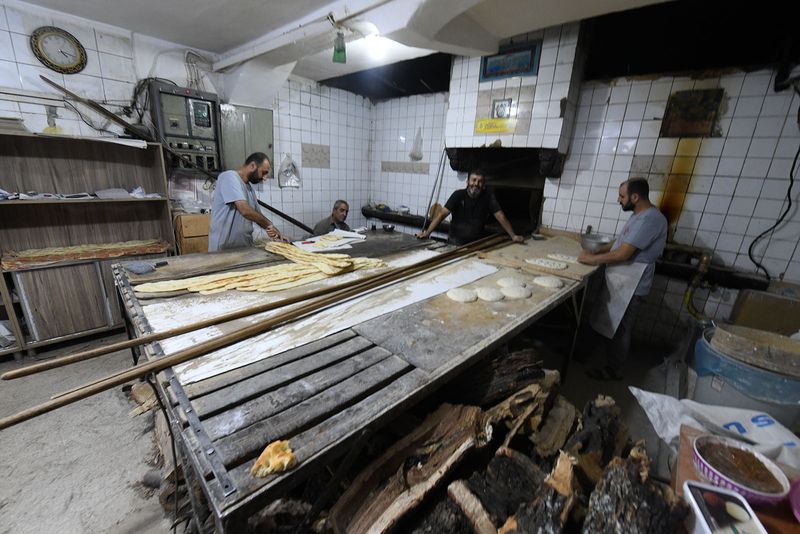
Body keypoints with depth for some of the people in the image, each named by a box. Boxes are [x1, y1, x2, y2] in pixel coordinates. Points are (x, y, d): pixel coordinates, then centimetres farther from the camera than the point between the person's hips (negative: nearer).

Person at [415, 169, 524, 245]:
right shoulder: (458, 195, -7)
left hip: (477, 243, 2)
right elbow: (442, 213, -16)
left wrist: (513, 235, -15)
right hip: (456, 242, -2)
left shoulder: (488, 196, -3)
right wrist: (427, 232, -26)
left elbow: (500, 216, -5)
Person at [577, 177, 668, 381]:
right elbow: (620, 242, 17)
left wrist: (592, 258, -15)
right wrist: (596, 252, 5)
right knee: (613, 327, 22)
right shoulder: (640, 215, 9)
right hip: (621, 281, 9)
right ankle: (608, 356, 41)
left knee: (619, 330, 5)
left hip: (630, 287, -9)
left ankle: (613, 371, 22)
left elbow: (623, 254, -27)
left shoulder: (649, 219, -24)